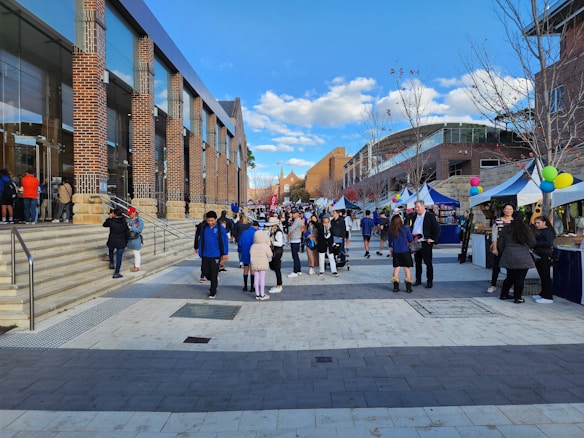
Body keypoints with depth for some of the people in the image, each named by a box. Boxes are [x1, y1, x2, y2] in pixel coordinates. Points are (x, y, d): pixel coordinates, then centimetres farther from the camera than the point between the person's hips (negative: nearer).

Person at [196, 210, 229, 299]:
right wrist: (200, 253, 9)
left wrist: (225, 254, -5)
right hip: (205, 255, 4)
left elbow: (225, 242, -5)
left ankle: (213, 292, 15)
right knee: (205, 272, 11)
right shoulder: (203, 227, 1)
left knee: (214, 274, 1)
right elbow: (201, 240, 8)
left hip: (215, 255, -4)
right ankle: (214, 282, 40)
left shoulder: (220, 228, -9)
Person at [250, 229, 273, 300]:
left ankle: (257, 294, 16)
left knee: (256, 278, 10)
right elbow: (269, 255, -6)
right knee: (262, 278, 2)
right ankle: (262, 295, 6)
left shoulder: (253, 246, -1)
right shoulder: (265, 246, -13)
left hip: (255, 264, 4)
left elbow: (251, 255, 4)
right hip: (263, 264, -4)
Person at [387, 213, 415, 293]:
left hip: (395, 252, 2)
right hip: (405, 252, -2)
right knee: (407, 268, 5)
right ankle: (408, 287, 7)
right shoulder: (406, 229, -9)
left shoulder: (390, 231, -3)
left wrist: (391, 252, 22)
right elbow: (411, 240, -1)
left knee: (396, 268, 10)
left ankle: (396, 287, 11)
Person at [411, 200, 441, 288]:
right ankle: (418, 280, 23)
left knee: (428, 263, 1)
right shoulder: (414, 217, 13)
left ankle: (430, 281, 9)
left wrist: (433, 239, -12)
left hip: (425, 243, -6)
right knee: (417, 262, 12)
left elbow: (437, 228, -7)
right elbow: (411, 228, 20)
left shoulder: (430, 216, -5)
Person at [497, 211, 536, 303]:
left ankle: (504, 294, 24)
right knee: (520, 279, 4)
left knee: (510, 277, 17)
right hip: (523, 258, -3)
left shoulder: (506, 229, 0)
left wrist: (503, 252, 20)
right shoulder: (527, 229, -6)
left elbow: (500, 244, 4)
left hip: (509, 257, 3)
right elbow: (532, 243, 1)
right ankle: (517, 298, 9)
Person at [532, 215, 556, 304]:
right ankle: (543, 293, 26)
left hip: (545, 257, -9)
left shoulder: (548, 231, -10)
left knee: (545, 276, -6)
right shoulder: (539, 231, 17)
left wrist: (535, 243, -19)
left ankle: (548, 297, -3)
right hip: (539, 256, 9)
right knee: (542, 276, 16)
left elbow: (549, 243, -22)